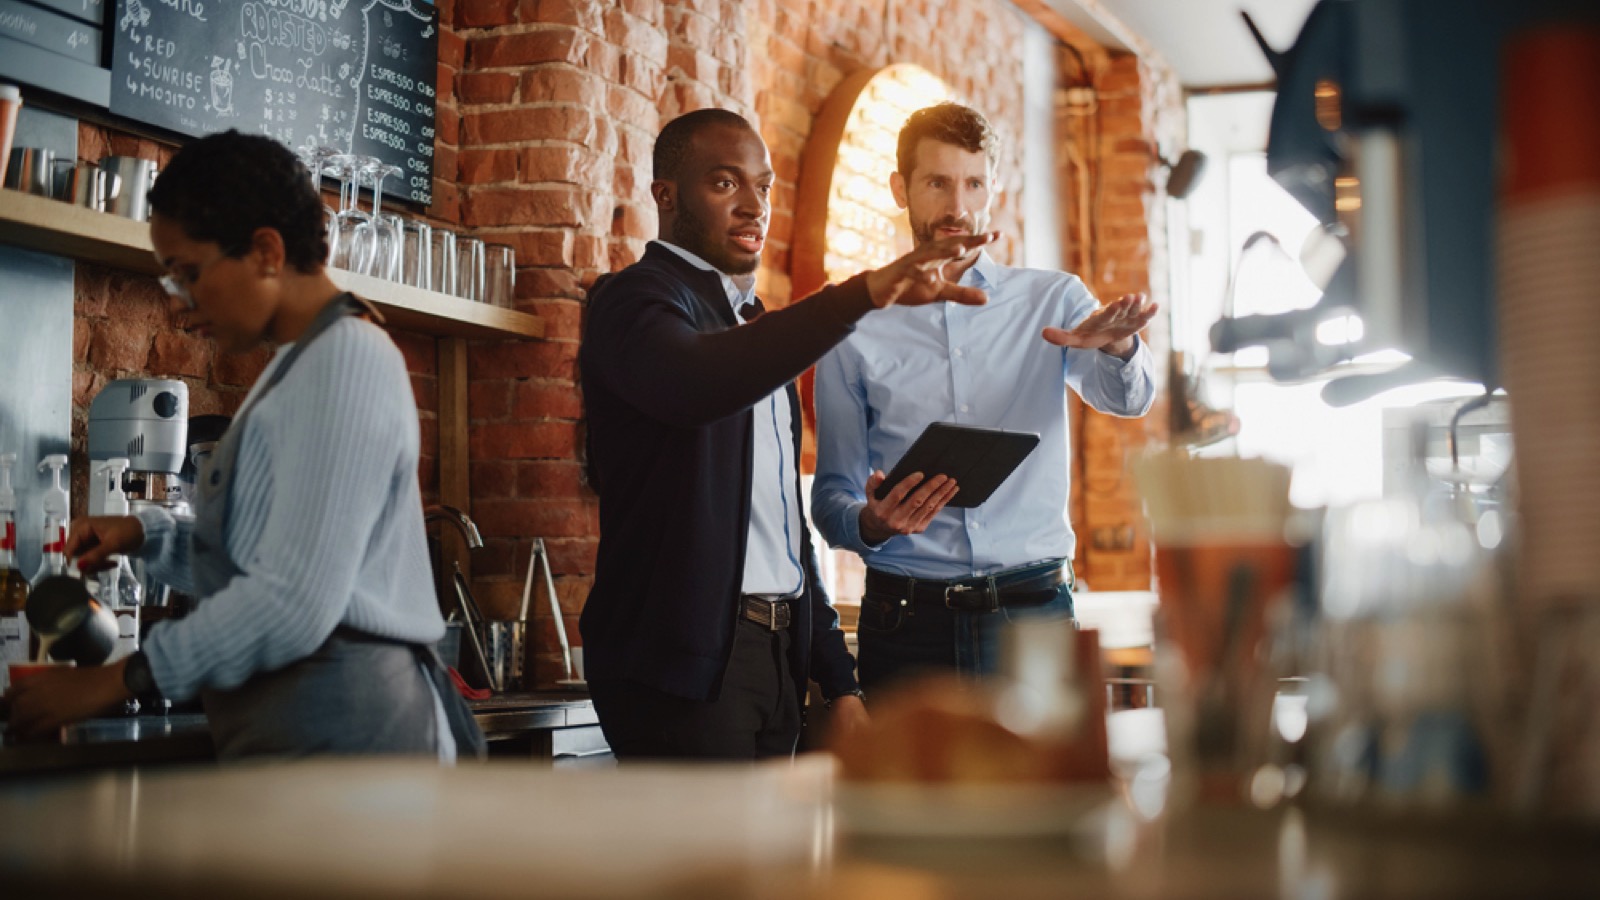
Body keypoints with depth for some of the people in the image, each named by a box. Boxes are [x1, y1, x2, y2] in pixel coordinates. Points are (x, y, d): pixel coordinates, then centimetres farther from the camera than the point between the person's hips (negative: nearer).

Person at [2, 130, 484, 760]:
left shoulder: (344, 359, -11)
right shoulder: (302, 365, 20)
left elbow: (296, 601, -19)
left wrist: (120, 680, -12)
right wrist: (149, 536, 10)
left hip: (336, 729, -9)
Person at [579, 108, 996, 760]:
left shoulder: (753, 325, 23)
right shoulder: (636, 300, -5)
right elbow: (697, 384, -31)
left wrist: (839, 681, 18)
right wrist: (864, 293, -39)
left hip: (777, 656, 8)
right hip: (682, 661, -8)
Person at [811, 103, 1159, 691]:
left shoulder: (1052, 302, 10)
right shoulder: (853, 332, 8)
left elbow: (1128, 398, -7)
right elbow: (831, 494, 7)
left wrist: (1117, 347, -30)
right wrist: (871, 523, -16)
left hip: (1033, 610, 0)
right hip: (906, 617, 0)